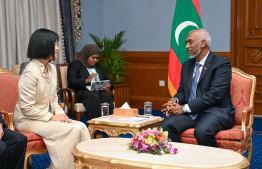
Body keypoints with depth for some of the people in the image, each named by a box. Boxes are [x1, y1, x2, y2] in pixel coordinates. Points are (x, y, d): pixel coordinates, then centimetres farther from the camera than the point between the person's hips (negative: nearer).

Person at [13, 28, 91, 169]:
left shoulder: (51, 68, 9)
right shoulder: (30, 72, -18)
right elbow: (27, 108, -19)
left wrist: (60, 113, -3)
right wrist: (52, 117, -17)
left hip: (47, 116, 8)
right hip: (28, 120, -8)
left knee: (81, 127, -14)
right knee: (71, 130, -24)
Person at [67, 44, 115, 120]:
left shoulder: (97, 66, 26)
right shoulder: (74, 65, 5)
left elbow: (107, 78, 25)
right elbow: (71, 82, -8)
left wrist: (109, 85, 0)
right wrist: (87, 80, -23)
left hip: (98, 91, 5)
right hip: (82, 92, -5)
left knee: (107, 96, -29)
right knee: (94, 97, -36)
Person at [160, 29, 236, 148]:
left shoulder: (222, 63, -6)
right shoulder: (187, 65, 18)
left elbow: (214, 95, -16)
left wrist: (184, 108, -18)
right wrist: (174, 100, -6)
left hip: (216, 111, -6)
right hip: (191, 112, 6)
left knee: (202, 131, -37)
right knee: (165, 125, -22)